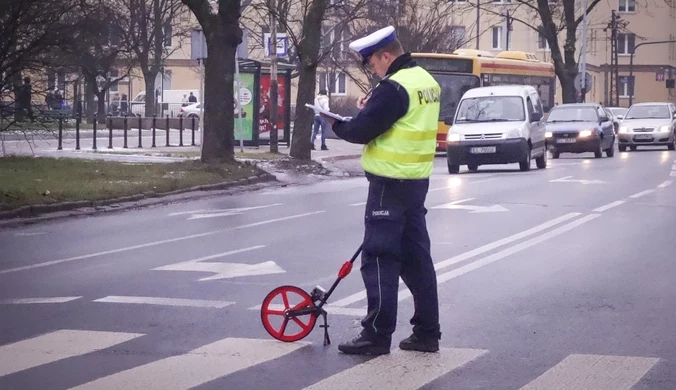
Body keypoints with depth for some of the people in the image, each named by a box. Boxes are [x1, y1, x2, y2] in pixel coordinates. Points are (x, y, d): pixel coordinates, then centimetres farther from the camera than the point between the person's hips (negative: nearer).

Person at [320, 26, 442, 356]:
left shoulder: (394, 87, -18)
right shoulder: (426, 81, 12)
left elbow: (361, 131, -18)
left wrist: (336, 124, 1)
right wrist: (370, 110, 7)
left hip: (390, 183, -9)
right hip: (417, 180, 9)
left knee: (380, 260, -3)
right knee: (416, 257, 12)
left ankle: (377, 334, 0)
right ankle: (427, 332, 16)